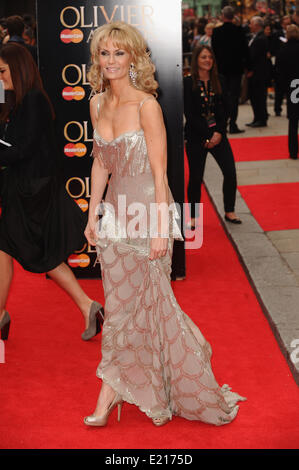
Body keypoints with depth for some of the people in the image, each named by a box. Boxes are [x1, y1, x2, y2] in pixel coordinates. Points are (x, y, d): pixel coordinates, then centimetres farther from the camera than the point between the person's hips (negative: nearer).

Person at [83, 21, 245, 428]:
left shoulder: (146, 105, -14)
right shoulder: (98, 103, 6)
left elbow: (159, 171, -15)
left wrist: (160, 229, -17)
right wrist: (93, 214, 11)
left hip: (148, 210, -5)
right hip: (116, 211, 6)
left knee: (148, 301, 4)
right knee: (119, 301, 11)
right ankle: (109, 394, 20)